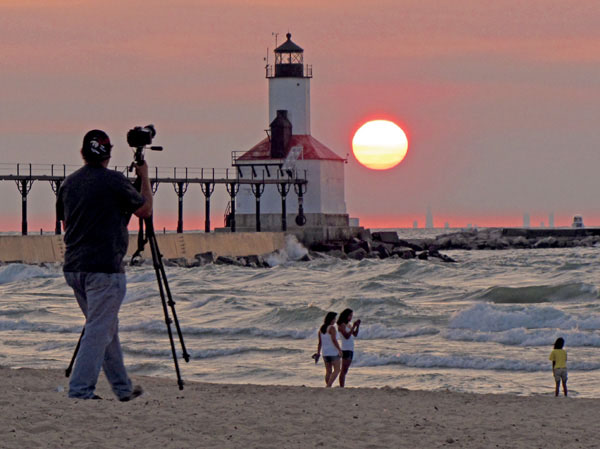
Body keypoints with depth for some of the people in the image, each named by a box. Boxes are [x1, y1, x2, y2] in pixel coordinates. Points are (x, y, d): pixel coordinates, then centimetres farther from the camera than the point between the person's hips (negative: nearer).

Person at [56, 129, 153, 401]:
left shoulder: (69, 183, 10)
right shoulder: (114, 181, -10)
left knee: (107, 328, 16)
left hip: (73, 267, 7)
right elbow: (145, 210, 3)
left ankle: (123, 388, 23)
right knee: (99, 330, -5)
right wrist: (144, 178, 16)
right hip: (104, 269, -7)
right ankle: (80, 390, -12)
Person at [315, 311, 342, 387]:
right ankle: (329, 385, -17)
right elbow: (334, 340, -21)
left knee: (328, 371, 12)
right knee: (336, 370, -2)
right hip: (333, 352, -7)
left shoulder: (321, 328, 7)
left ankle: (328, 386, 10)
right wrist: (340, 350, -16)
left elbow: (320, 342, 9)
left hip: (325, 353, 7)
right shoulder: (332, 328, -14)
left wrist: (318, 353, 11)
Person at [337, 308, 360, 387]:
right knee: (344, 370, -11)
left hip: (350, 349, 9)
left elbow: (355, 334, 13)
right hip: (345, 349, -9)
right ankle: (341, 387, -14)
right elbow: (347, 336, -18)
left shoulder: (348, 325, 16)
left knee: (345, 370, 8)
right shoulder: (342, 325, -9)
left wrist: (358, 326, 0)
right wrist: (353, 326, -19)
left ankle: (342, 387, 8)